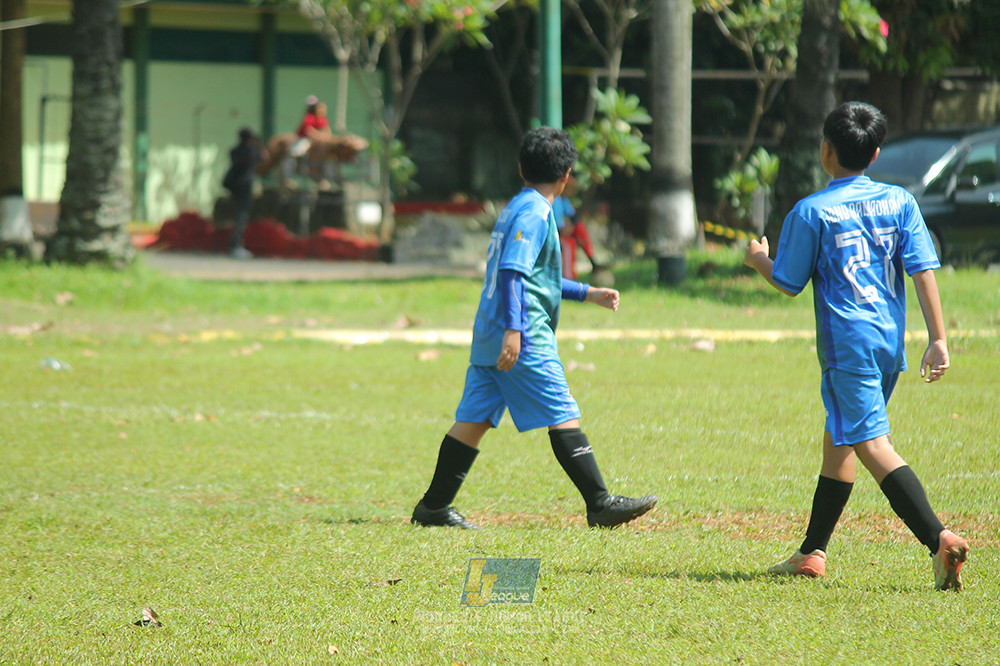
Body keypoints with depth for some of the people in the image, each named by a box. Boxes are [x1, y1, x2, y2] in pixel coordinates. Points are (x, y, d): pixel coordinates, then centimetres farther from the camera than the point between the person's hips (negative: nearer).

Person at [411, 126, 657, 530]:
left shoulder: (514, 208, 20)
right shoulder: (534, 211, -9)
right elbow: (512, 271, -21)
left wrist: (589, 294, 35)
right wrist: (514, 330, -29)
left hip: (489, 338, 10)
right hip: (526, 339, -10)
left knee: (474, 418, 8)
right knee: (563, 417, -7)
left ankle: (433, 507, 8)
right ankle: (600, 504, -6)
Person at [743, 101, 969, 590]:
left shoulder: (811, 212, -5)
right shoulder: (899, 202, 7)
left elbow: (788, 283, 2)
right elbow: (923, 271, 1)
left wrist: (758, 259, 23)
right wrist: (938, 340, 1)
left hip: (847, 344, -7)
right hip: (890, 345, 7)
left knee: (872, 444, -12)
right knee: (838, 440, 19)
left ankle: (939, 539, -29)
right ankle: (812, 553, 26)